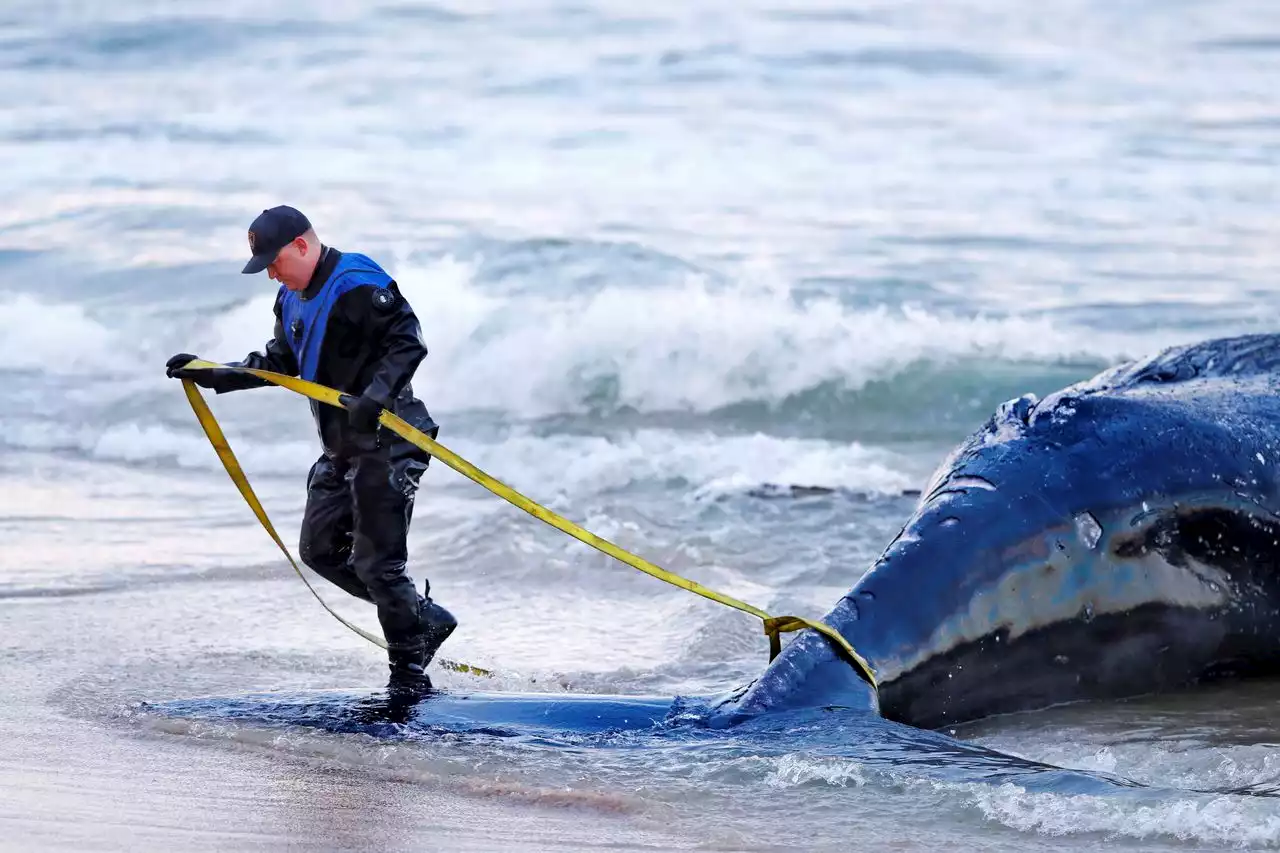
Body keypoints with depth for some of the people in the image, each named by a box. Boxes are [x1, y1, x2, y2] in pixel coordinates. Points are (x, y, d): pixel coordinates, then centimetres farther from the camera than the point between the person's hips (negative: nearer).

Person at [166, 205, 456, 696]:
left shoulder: (357, 284, -17)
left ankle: (410, 677, 1)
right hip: (341, 448, 10)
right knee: (319, 549, 11)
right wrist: (209, 375, 16)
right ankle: (424, 619, 20)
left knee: (376, 562, -10)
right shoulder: (293, 298, 12)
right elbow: (280, 364, 22)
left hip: (386, 440, -10)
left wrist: (376, 396, -35)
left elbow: (409, 343, -23)